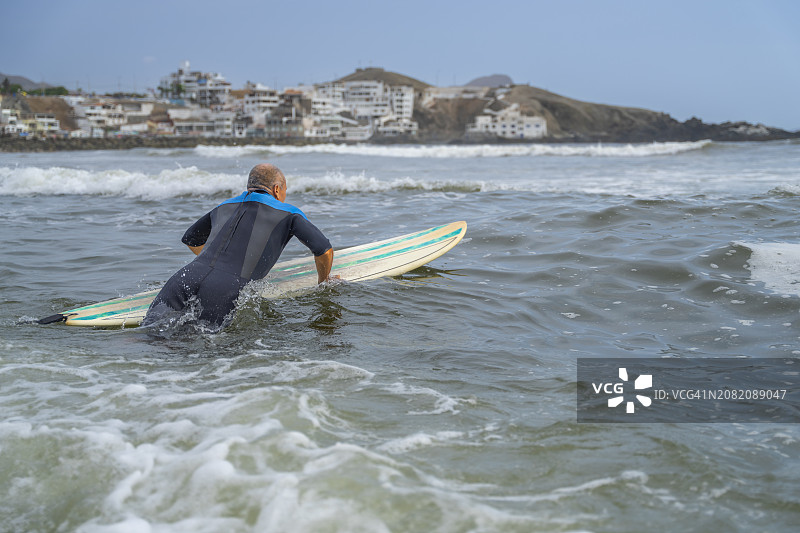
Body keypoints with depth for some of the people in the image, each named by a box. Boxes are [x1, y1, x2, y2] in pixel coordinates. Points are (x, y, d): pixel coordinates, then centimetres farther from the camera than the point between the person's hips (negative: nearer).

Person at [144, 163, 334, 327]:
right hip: (228, 289, -4)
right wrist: (323, 282, 28)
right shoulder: (289, 214, 18)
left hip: (188, 275, 4)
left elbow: (190, 239, 48)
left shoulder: (224, 207, 32)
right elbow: (324, 249, 8)